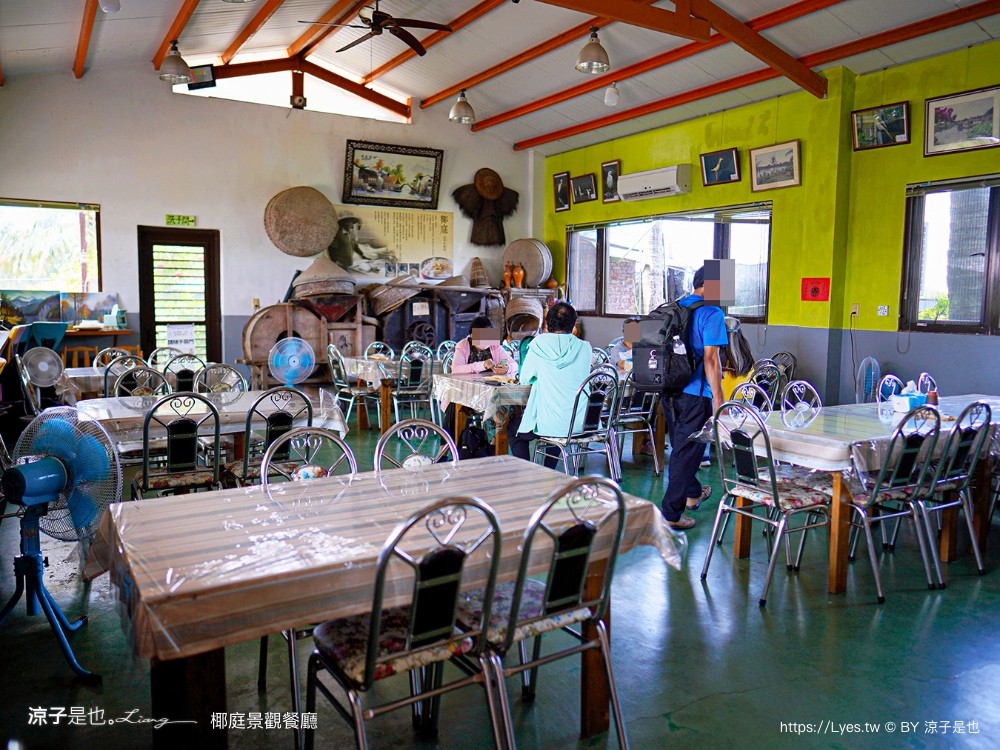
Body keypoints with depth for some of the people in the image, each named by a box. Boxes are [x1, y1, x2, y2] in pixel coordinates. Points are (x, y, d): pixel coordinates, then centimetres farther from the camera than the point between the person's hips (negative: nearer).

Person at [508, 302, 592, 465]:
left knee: (513, 428, 25)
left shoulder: (539, 343, -7)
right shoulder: (584, 348, -1)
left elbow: (525, 379, 2)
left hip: (549, 424, -3)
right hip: (580, 424, 4)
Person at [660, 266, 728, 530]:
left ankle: (692, 493, 43)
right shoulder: (712, 313, -12)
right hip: (694, 393, -8)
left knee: (681, 446, 22)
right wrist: (718, 399, -15)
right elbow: (710, 358, -18)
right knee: (687, 451, 0)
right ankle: (672, 513, 3)